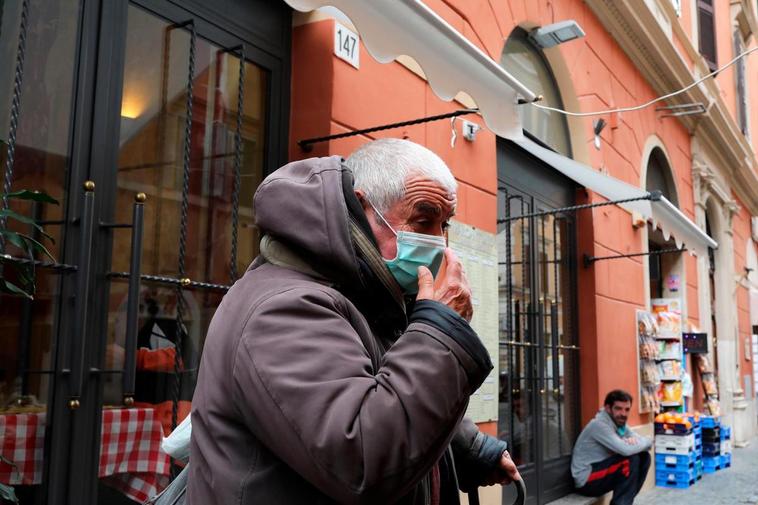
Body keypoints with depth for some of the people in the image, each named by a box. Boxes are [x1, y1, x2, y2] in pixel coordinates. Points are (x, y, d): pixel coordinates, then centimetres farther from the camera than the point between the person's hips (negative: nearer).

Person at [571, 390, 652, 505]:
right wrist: (646, 441, -12)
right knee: (631, 459, -22)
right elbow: (626, 450, -31)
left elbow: (645, 441, 4)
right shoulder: (599, 425, -21)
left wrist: (634, 441, -20)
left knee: (644, 457, 2)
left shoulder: (620, 423, 6)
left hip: (602, 471, 9)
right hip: (587, 481, -9)